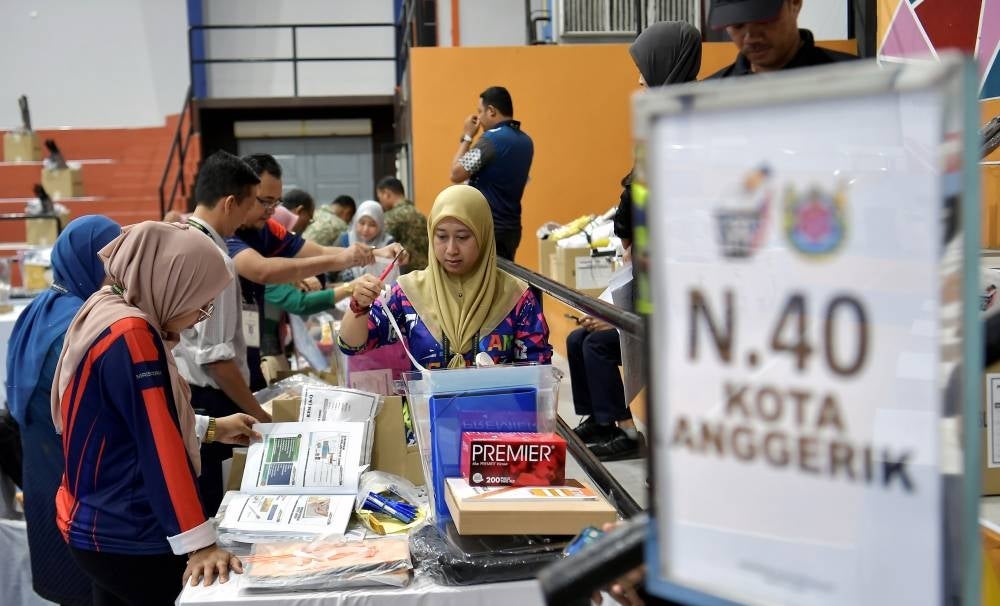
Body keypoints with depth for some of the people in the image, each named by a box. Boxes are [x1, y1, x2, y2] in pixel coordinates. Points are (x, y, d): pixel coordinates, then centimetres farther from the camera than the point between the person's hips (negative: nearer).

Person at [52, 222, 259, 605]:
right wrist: (199, 543, -25)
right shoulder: (131, 334, -23)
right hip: (127, 537, -10)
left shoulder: (105, 311, 6)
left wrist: (212, 429, 18)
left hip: (100, 523, 10)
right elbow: (159, 446, -26)